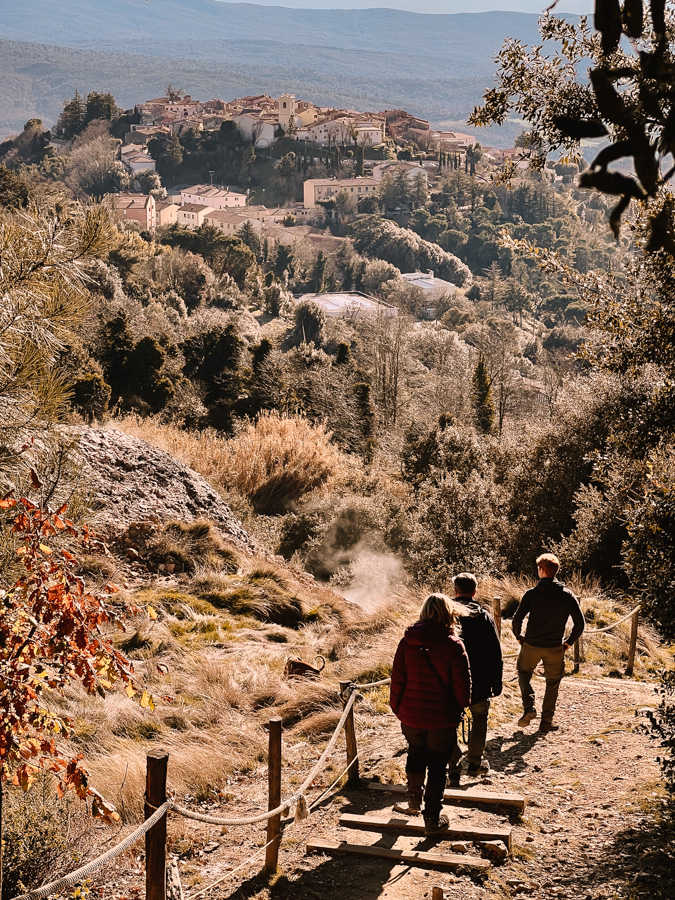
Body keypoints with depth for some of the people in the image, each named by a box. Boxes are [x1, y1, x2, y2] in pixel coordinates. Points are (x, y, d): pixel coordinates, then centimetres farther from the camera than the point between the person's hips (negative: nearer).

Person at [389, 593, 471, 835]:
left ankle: (414, 801, 37)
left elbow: (397, 678, -1)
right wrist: (459, 708, 9)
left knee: (416, 753, 28)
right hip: (442, 719, -3)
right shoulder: (454, 646, -14)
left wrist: (397, 707, 12)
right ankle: (432, 819, 17)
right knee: (438, 765, 11)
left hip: (411, 715, 3)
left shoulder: (407, 642, -7)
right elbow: (462, 686, -9)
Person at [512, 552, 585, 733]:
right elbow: (580, 623, -4)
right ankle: (546, 722, 19)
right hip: (555, 648, 1)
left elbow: (517, 619, -14)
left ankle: (529, 707, 7)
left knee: (524, 673, 25)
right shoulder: (567, 595, -5)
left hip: (531, 645, -1)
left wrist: (519, 637, 4)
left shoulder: (531, 594, -12)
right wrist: (569, 642, 8)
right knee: (552, 684, 17)